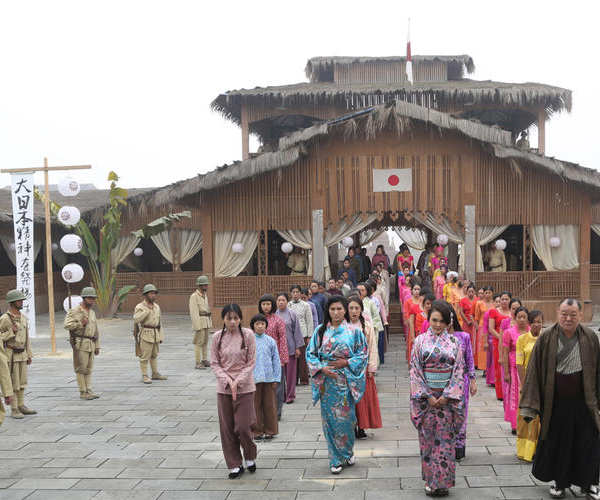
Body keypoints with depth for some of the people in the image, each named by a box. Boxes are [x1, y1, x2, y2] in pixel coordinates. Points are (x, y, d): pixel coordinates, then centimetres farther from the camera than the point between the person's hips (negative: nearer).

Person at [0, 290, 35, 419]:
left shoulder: (24, 318, 11)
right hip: (11, 355, -7)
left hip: (22, 354, 7)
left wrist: (29, 354, 16)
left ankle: (21, 406, 20)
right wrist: (11, 332, -21)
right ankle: (14, 409, 3)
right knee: (12, 383, -2)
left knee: (22, 382, 11)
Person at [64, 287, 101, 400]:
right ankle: (82, 393, 2)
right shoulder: (74, 311, -6)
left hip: (90, 344, 7)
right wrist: (80, 323, -18)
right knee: (81, 369, -2)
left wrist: (97, 346, 15)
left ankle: (89, 391, 11)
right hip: (80, 344, -7)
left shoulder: (92, 312, 15)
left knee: (88, 369, 8)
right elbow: (66, 325, -15)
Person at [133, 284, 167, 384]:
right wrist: (147, 310, -25)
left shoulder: (156, 307, 10)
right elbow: (136, 320, -24)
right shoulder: (140, 307, -9)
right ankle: (144, 376, 4)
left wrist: (161, 336, 12)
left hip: (155, 334, 7)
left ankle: (155, 374, 22)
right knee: (145, 356, -2)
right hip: (146, 334, -7)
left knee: (154, 355, 14)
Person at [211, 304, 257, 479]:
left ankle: (250, 457, 25)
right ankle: (235, 465, 19)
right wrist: (228, 381, -12)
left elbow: (251, 362, -4)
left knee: (243, 426, -3)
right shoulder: (217, 337, -1)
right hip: (224, 388, 2)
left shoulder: (248, 335, -6)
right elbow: (214, 363, 2)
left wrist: (238, 382, -13)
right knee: (227, 428, 5)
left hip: (245, 387, -2)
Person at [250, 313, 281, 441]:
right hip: (253, 378, -1)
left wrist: (276, 378, 3)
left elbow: (276, 360, 6)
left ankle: (270, 431, 19)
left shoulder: (271, 341, 3)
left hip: (268, 378, 1)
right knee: (255, 405, 6)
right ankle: (257, 432, 16)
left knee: (269, 405, 7)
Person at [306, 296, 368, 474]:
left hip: (346, 381, -1)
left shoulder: (353, 331, 0)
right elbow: (310, 353, 5)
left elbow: (363, 353, 2)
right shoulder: (320, 331, 5)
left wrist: (346, 362, -11)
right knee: (330, 419, 3)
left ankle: (348, 452, 27)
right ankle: (336, 459, 13)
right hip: (327, 381, 1)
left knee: (346, 417, 1)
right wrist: (322, 368, -10)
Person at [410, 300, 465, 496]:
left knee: (445, 439, 2)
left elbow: (459, 371, 0)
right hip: (426, 397, 0)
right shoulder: (421, 340, 1)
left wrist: (447, 395, -10)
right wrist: (428, 396, -9)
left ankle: (442, 481, 11)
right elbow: (415, 370, -2)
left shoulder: (454, 342, 2)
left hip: (447, 397, 0)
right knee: (427, 437, 5)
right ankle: (429, 480, 16)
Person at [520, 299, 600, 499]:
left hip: (583, 403, 0)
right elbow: (534, 370, -6)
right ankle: (559, 482, 31)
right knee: (556, 443, 11)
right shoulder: (546, 338, -7)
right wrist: (530, 405, -9)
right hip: (554, 403, 0)